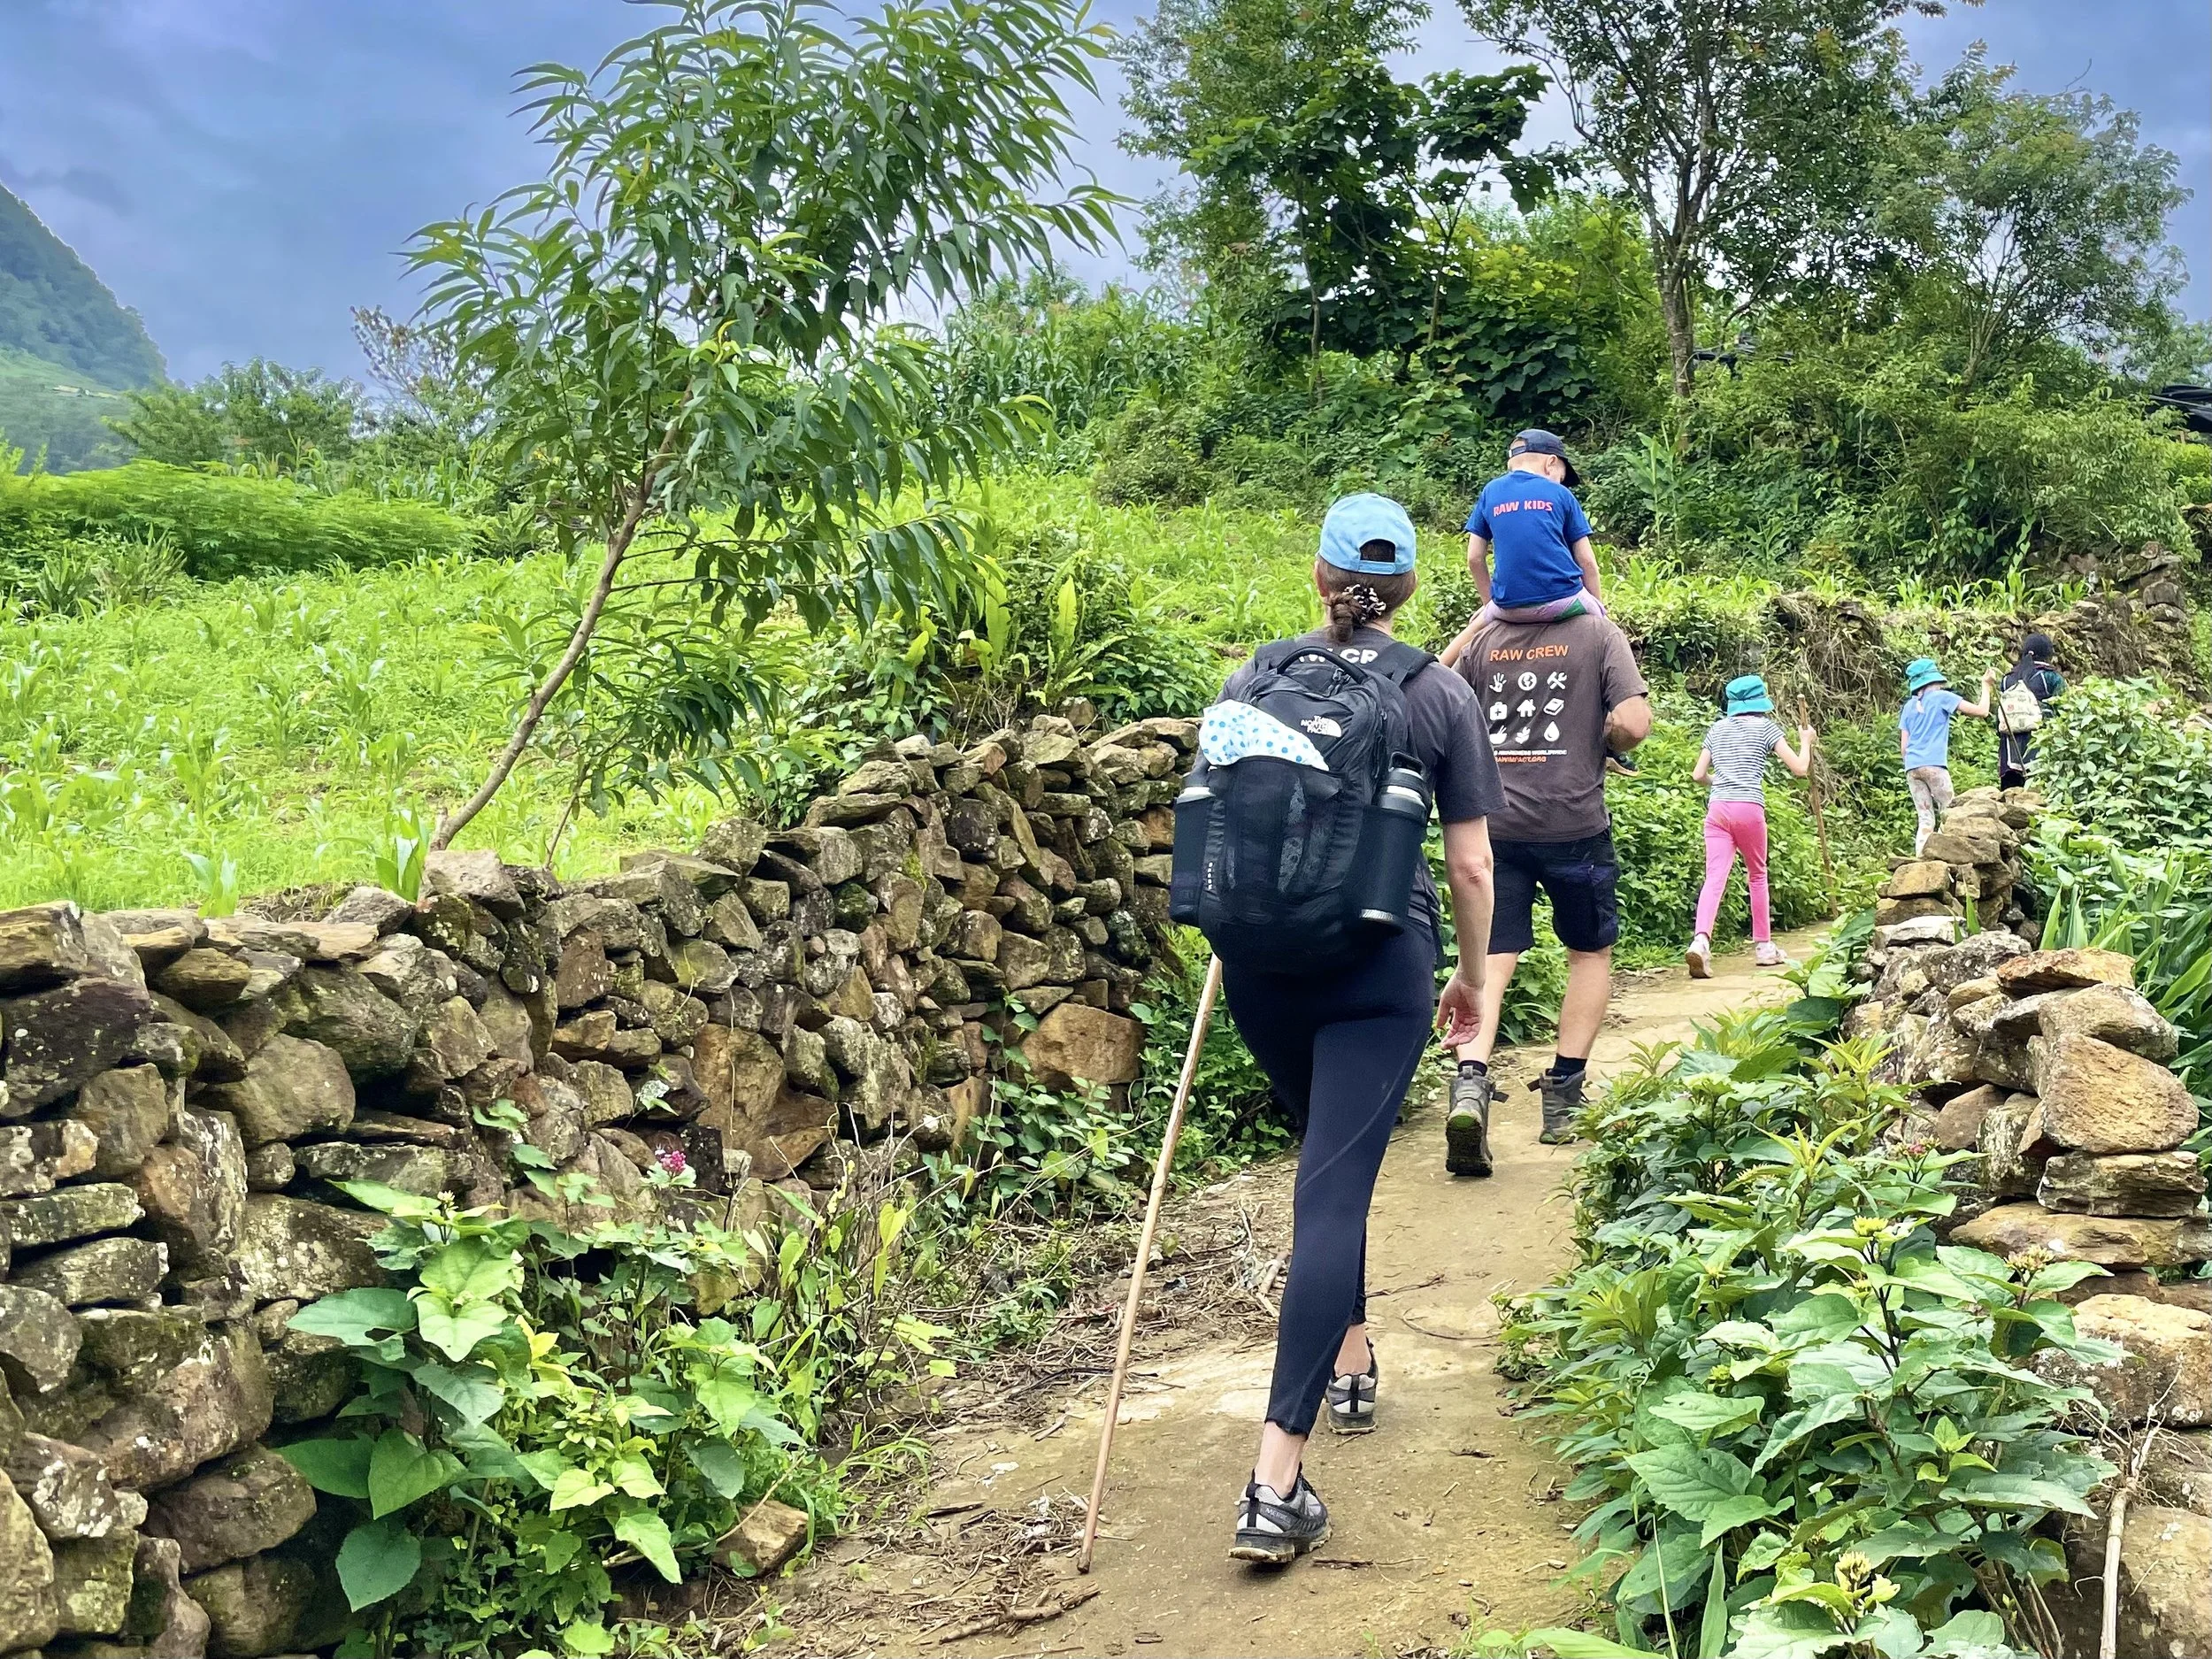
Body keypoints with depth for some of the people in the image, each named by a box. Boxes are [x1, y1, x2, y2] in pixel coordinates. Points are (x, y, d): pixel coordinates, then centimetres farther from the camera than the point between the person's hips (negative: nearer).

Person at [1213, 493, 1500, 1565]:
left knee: (1327, 1163, 26)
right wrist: (1473, 977, 15)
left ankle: (1351, 1363, 41)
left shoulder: (1255, 680, 4)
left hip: (1264, 964, 3)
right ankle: (1277, 1483, -13)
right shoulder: (1440, 696, 0)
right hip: (1380, 968, -3)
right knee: (1334, 1191, -7)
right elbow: (1470, 866, 0)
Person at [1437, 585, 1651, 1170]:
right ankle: (1564, 1095, 14)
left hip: (1495, 821, 2)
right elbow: (1633, 723, -9)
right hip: (1574, 824, -1)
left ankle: (1470, 1083, -24)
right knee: (1590, 951, 18)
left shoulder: (1482, 640, 7)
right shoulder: (1599, 633, 0)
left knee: (1490, 961, 0)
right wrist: (1600, 745, 12)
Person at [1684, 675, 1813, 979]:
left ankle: (1701, 940, -30)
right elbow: (1800, 768, 6)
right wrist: (1806, 742, 25)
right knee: (1757, 875, 16)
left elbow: (1698, 774, 17)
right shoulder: (1765, 727, 7)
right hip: (1749, 808, -2)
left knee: (1714, 877, -8)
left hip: (1717, 808, 2)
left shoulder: (1716, 729, 17)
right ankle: (1763, 946, 25)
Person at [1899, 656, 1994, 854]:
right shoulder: (1942, 697, 4)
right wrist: (1986, 685, 13)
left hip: (1911, 767, 5)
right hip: (1933, 765, -5)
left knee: (1926, 820, 4)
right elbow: (1982, 711, 1)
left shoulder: (1909, 706, 18)